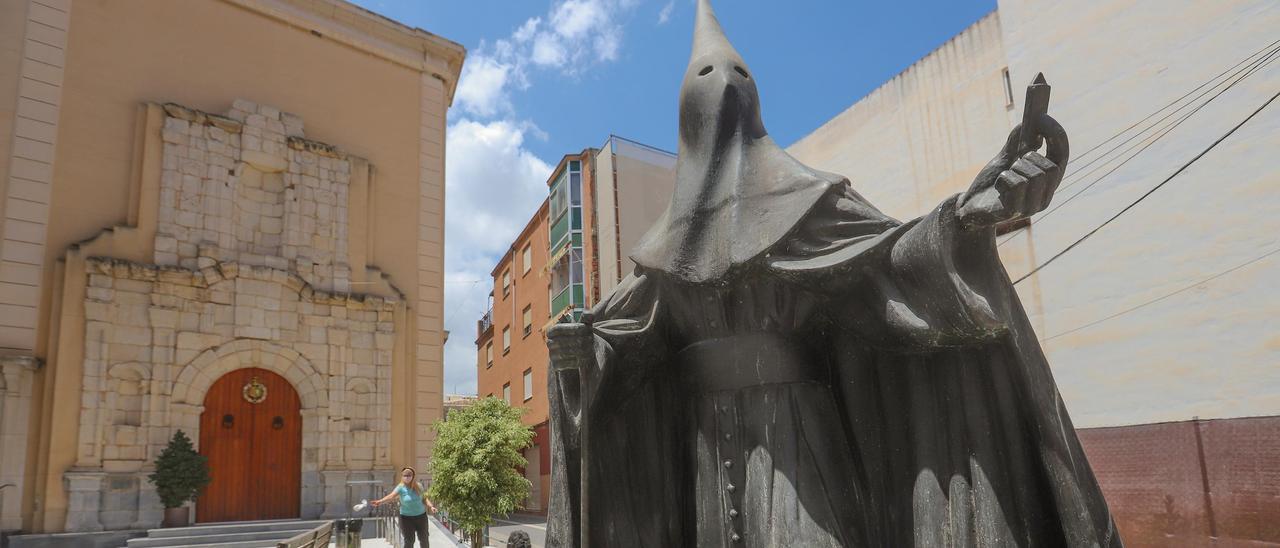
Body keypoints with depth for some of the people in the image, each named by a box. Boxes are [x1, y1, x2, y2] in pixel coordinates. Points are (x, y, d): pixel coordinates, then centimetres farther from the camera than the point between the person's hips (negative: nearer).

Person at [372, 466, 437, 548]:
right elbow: (391, 496, -30)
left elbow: (424, 498, 7)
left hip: (421, 516, 3)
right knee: (409, 541, 2)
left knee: (424, 539, 15)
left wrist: (431, 506, -9)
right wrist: (380, 501, -48)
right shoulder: (401, 487, -14)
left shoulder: (418, 485, -3)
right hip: (407, 517, -3)